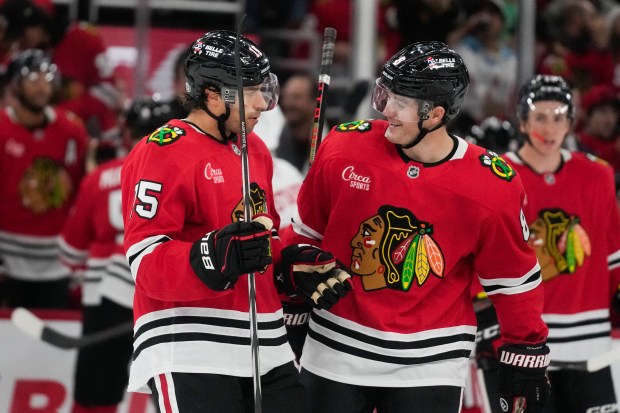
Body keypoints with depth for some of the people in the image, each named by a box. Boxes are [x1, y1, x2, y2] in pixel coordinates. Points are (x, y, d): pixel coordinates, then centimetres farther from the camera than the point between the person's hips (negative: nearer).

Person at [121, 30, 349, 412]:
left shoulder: (256, 151, 17)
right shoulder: (162, 155, -11)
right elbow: (146, 262, -18)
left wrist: (296, 268, 10)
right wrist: (217, 256, -32)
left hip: (266, 347, 9)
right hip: (189, 351, -8)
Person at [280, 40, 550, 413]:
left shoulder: (491, 185, -11)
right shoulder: (344, 148, -8)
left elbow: (514, 277, 1)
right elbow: (307, 232, 7)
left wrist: (527, 353, 3)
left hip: (429, 365, -2)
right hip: (336, 352, 2)